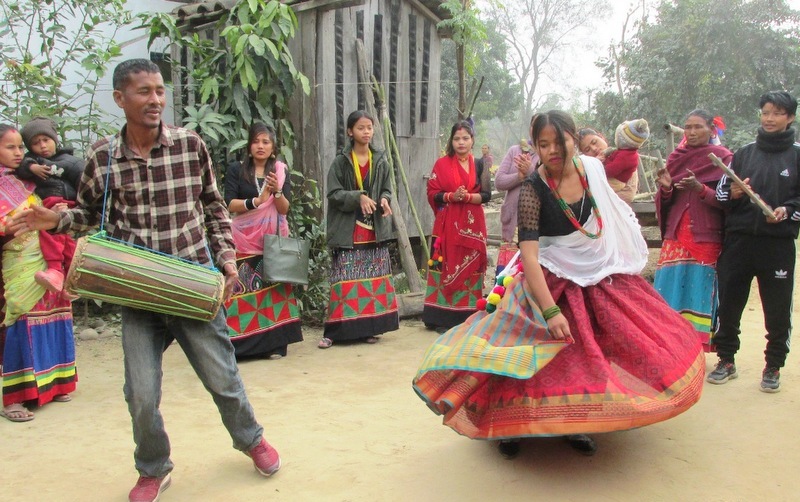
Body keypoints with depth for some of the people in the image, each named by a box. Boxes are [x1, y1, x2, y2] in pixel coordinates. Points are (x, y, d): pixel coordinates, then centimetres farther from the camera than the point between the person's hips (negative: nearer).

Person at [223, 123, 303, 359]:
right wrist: (255, 201, -21)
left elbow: (285, 209, 0)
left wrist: (277, 191, -18)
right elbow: (229, 204, -7)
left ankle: (273, 343, 4)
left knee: (274, 289, -1)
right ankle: (239, 343, 0)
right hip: (244, 240, -1)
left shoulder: (281, 170, 9)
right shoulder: (236, 169, 4)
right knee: (242, 290, -6)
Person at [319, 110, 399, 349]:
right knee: (346, 280, -6)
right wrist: (358, 197, -21)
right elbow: (334, 194, -7)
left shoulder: (380, 161, 11)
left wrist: (384, 199, -10)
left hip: (376, 231, 4)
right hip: (348, 232, -4)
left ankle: (369, 327, 17)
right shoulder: (340, 162, 0)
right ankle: (333, 331, 1)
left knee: (375, 278, 6)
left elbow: (387, 190, 13)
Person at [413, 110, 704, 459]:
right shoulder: (532, 190, -21)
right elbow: (529, 256, -28)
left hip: (603, 275, 5)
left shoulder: (592, 168, -7)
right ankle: (511, 426, 15)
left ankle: (576, 424, 26)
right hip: (554, 283, -5)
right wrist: (550, 311, -35)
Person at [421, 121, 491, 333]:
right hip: (447, 224, -2)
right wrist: (451, 196, -18)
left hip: (472, 224, 2)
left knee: (470, 266, 1)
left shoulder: (479, 165, 9)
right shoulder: (442, 164, 5)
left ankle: (467, 315, 8)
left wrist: (467, 197, -16)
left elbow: (486, 194, 2)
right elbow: (432, 193, -1)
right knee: (446, 266, -4)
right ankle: (443, 317, 0)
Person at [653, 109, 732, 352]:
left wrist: (700, 189, -22)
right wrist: (666, 188, -10)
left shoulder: (723, 158, 0)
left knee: (699, 293, -2)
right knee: (671, 290, 0)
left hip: (707, 239, -3)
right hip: (675, 236, 4)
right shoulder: (676, 157, 11)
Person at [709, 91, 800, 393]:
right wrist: (732, 195, -9)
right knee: (728, 303, 5)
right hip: (738, 240, 2)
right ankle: (726, 360, 20)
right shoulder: (743, 154, 13)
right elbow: (721, 192, 12)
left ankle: (773, 367, 19)